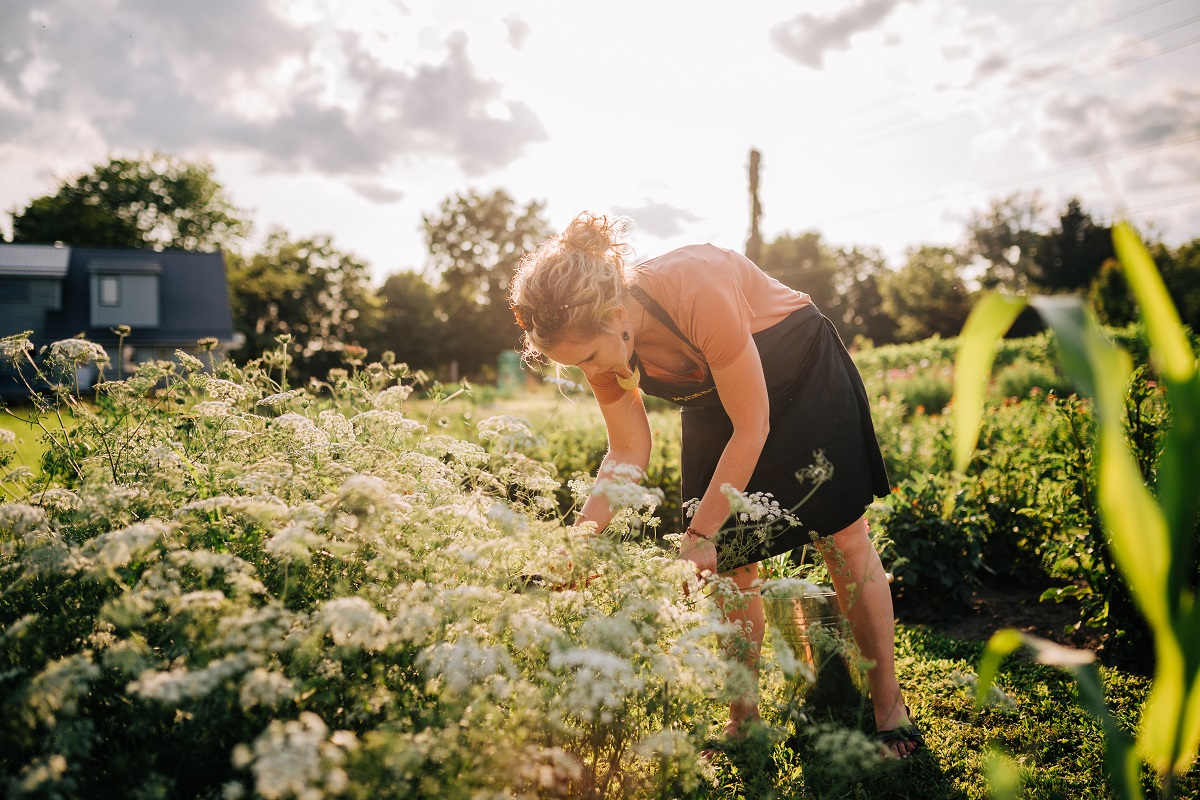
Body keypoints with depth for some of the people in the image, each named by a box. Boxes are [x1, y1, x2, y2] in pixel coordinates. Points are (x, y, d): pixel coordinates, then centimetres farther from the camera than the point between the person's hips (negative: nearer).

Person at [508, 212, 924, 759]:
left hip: (803, 375, -4)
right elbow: (629, 454, -13)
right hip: (714, 401, 5)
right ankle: (743, 719, 14)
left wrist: (700, 535, -26)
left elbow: (751, 427, -31)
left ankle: (890, 708, 13)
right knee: (733, 563, 0)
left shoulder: (698, 293, -41)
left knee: (843, 540, 0)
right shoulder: (598, 341, -22)